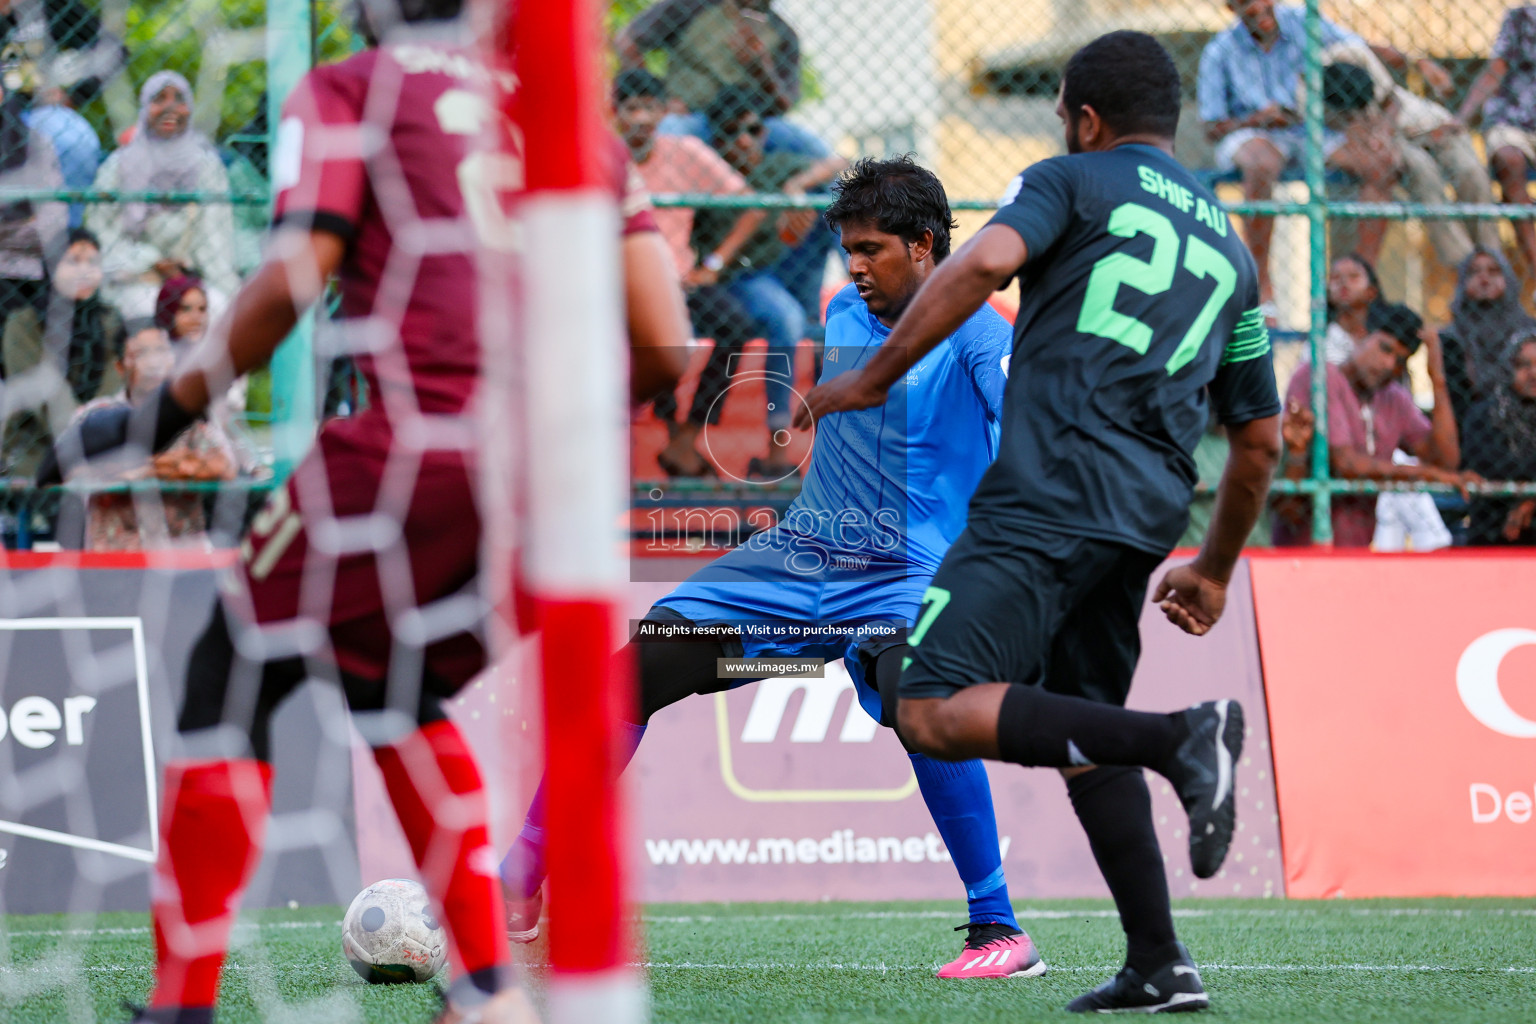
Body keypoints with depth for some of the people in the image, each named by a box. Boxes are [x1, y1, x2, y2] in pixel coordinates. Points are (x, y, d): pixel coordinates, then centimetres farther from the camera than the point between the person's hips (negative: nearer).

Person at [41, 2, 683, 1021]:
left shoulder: (350, 92, 9)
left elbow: (294, 279, -6)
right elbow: (663, 346, 13)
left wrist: (168, 410, 2)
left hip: (423, 441, -5)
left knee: (234, 678, 8)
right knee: (398, 691, 27)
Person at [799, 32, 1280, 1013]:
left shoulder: (1072, 181, 7)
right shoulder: (1228, 247, 25)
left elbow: (984, 262, -14)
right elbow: (1262, 437, 28)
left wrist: (872, 379, -8)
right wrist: (1215, 570, 39)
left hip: (1051, 494, -7)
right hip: (1146, 517, 7)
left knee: (936, 713, -14)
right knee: (1085, 730, 20)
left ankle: (1183, 738, -28)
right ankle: (1160, 967, 11)